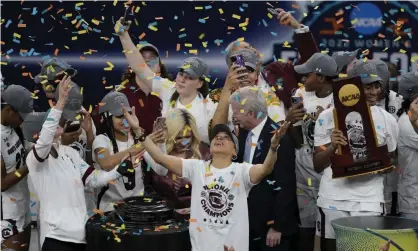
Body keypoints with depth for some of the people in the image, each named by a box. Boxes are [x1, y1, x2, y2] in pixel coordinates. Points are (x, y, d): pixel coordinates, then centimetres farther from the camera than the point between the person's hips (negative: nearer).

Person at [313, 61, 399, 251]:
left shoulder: (388, 120, 5)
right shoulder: (328, 116, -1)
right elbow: (317, 166, 1)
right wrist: (332, 147, -17)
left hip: (370, 202, 1)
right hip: (333, 200, -1)